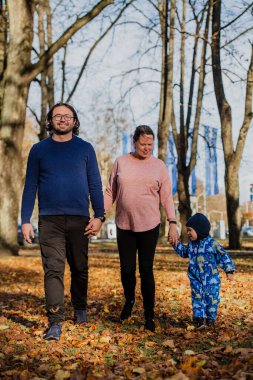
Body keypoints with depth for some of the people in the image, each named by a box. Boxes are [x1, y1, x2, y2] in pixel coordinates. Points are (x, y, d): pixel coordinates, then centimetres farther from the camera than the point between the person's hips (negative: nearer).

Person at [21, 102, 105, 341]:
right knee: (53, 269, -6)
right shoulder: (39, 150, 6)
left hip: (79, 218, 1)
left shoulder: (85, 149, 6)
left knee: (80, 268, 11)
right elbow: (30, 187, 6)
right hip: (50, 220, -1)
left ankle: (80, 309, 30)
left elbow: (95, 184, 5)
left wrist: (99, 215, -5)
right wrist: (25, 221, 0)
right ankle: (55, 322, -6)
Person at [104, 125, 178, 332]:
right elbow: (110, 192, 8)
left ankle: (149, 315, 11)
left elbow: (166, 197, 3)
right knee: (127, 269, 4)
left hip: (149, 226, -1)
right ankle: (129, 300, 34)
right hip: (124, 226, 1)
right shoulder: (121, 162, 5)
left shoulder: (159, 165, 3)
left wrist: (173, 223, -5)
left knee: (146, 270, -1)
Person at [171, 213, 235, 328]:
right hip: (195, 279, 5)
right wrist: (176, 244, 13)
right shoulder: (191, 244, 4)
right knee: (197, 297, 0)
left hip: (211, 279, -4)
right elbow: (184, 252, 24)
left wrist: (229, 270, -14)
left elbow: (223, 256, -11)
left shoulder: (212, 244, -15)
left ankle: (211, 317, 23)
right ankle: (199, 317, 3)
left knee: (211, 298, 6)